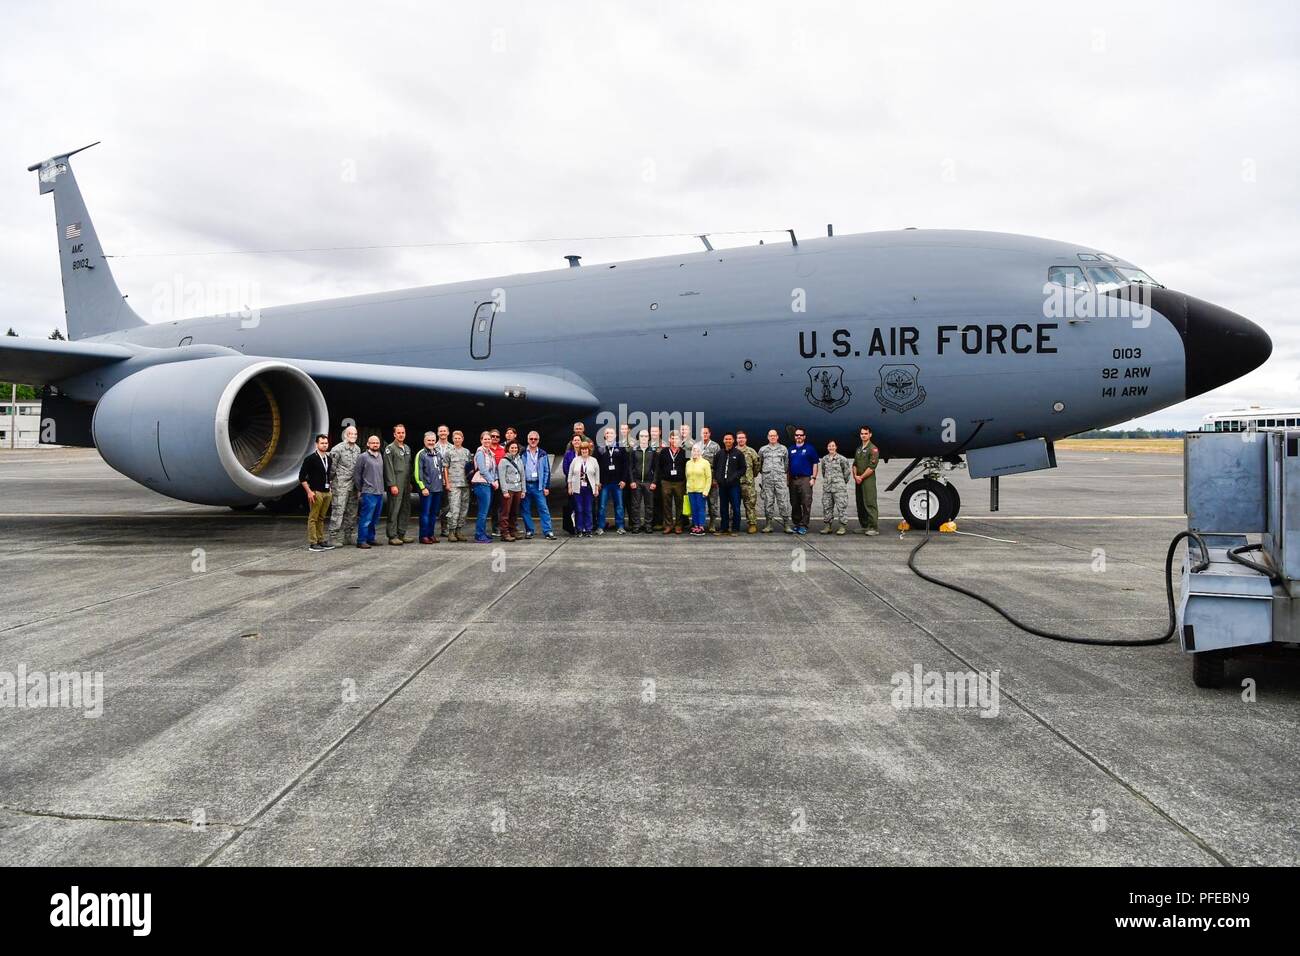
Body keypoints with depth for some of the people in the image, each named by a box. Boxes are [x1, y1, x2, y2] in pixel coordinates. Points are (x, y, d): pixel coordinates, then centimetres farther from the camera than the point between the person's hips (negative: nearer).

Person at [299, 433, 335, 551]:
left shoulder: (329, 459, 12)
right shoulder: (310, 459, -6)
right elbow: (302, 477, -7)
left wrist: (330, 490, 14)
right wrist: (309, 492, -13)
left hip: (327, 492, 6)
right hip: (316, 492, -6)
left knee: (322, 518, 11)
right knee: (313, 518, -3)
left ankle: (321, 540, 17)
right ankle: (312, 543, -1)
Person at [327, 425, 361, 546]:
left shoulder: (358, 449, 12)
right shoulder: (338, 449, -9)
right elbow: (332, 467, -9)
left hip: (353, 486, 7)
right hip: (340, 485, -7)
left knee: (352, 513, 10)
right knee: (338, 511, -7)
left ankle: (349, 536, 18)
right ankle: (334, 537, -3)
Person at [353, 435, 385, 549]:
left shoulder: (380, 456, 14)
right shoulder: (363, 457, -6)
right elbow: (356, 474, -3)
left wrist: (382, 488, 15)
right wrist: (359, 490, -1)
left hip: (380, 492, 7)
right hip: (368, 493, -7)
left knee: (374, 519, 12)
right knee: (366, 518, -7)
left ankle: (370, 538, 21)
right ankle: (361, 541, -2)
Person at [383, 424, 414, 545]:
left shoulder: (407, 448, 18)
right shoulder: (390, 448, -5)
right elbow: (389, 468, -11)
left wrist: (410, 483, 15)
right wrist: (392, 485, -16)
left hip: (406, 485, 8)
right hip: (396, 485, -8)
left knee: (405, 510, 9)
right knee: (394, 511, -7)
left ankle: (401, 534, 16)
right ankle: (392, 536, -4)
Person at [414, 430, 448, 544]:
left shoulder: (438, 454, 14)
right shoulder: (421, 454, -5)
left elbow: (443, 469, 22)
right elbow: (418, 473, -9)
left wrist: (445, 483, 15)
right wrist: (423, 488, -14)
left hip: (438, 488, 6)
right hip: (427, 488, -6)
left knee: (434, 513, 11)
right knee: (425, 513, -4)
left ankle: (431, 534, 18)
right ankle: (423, 536, 1)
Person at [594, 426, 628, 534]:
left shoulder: (621, 448, 6)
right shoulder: (599, 449, 4)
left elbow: (625, 465, 3)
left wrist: (623, 480, -4)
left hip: (617, 482, 1)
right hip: (604, 482, -1)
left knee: (619, 505, 5)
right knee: (601, 506, 1)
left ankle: (619, 526, 12)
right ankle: (600, 527, 7)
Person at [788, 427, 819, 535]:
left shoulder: (810, 448, 4)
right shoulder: (791, 449, 15)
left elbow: (815, 464, 2)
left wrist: (813, 478, -6)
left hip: (805, 479, -4)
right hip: (793, 479, 4)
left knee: (806, 503, -9)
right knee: (794, 504, 8)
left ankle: (803, 525, -7)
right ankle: (796, 524, 17)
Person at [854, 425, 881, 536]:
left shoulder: (873, 449, -6)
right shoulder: (859, 449, 19)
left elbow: (872, 467, -13)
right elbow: (855, 464, 18)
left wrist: (861, 477, -12)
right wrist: (855, 476, 1)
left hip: (868, 480, -8)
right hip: (858, 480, 8)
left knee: (870, 504, -11)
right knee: (860, 503, 10)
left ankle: (874, 528, -12)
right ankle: (864, 526, 17)